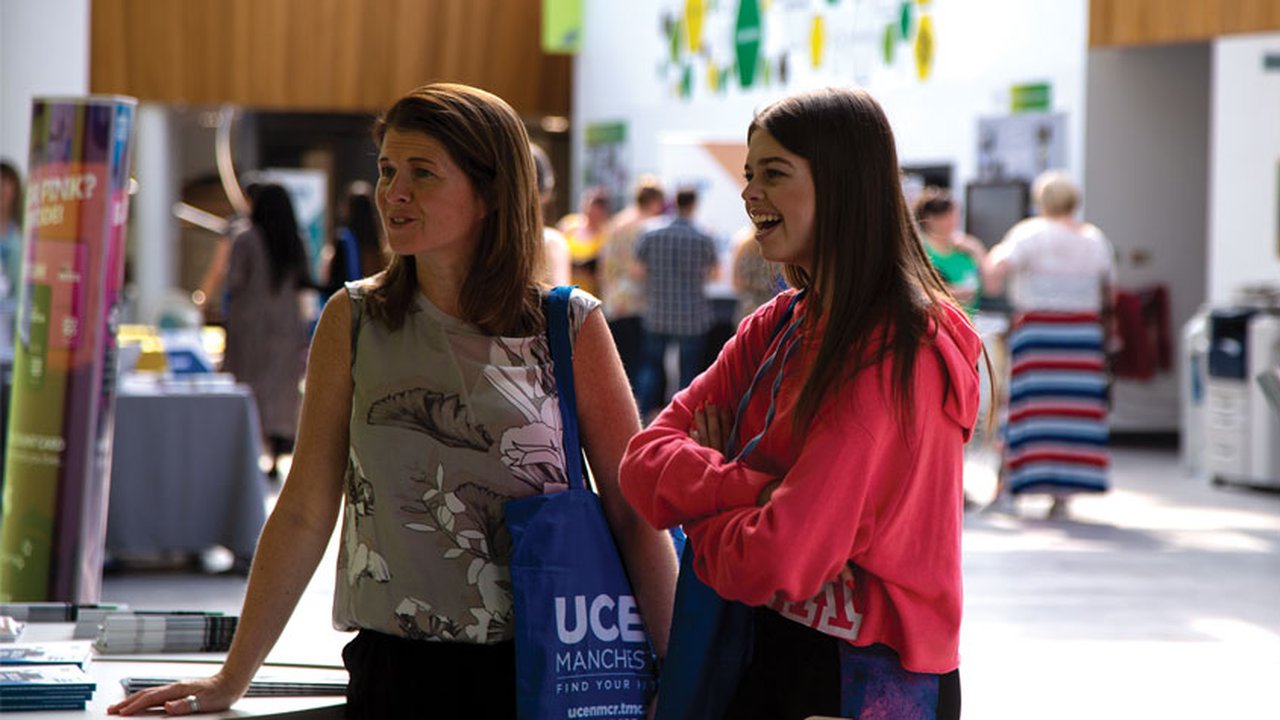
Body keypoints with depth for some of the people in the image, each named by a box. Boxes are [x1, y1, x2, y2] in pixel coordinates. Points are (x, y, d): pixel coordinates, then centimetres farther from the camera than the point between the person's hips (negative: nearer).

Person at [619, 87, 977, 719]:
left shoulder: (896, 356, -19)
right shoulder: (778, 328, 7)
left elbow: (777, 562, -23)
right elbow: (645, 458, -1)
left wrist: (702, 504, -3)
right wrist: (754, 492, -18)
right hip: (768, 654, 7)